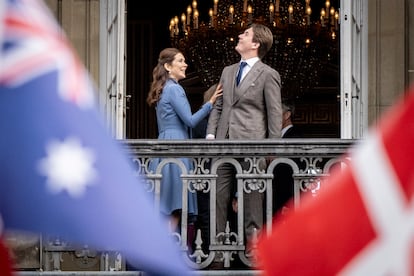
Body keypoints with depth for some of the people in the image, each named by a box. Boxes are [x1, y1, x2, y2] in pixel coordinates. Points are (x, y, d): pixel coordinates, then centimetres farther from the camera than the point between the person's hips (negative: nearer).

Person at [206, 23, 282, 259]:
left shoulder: (268, 75, 0)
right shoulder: (228, 72, 18)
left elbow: (275, 114, -2)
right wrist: (211, 134, 8)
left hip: (251, 143, -6)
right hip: (224, 143, 6)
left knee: (252, 195, -1)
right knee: (220, 194, 5)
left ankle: (253, 242, 3)